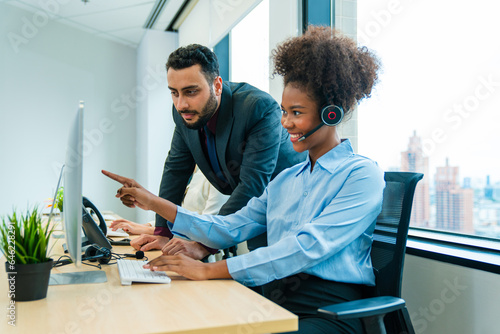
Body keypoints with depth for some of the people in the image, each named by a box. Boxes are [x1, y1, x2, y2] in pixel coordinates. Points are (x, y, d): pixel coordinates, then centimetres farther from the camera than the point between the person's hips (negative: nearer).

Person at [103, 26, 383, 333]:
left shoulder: (362, 175, -6)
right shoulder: (285, 180, 18)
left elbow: (308, 246, -19)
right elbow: (229, 230, 12)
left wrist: (210, 270, -21)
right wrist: (155, 203, 7)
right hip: (276, 305, 6)